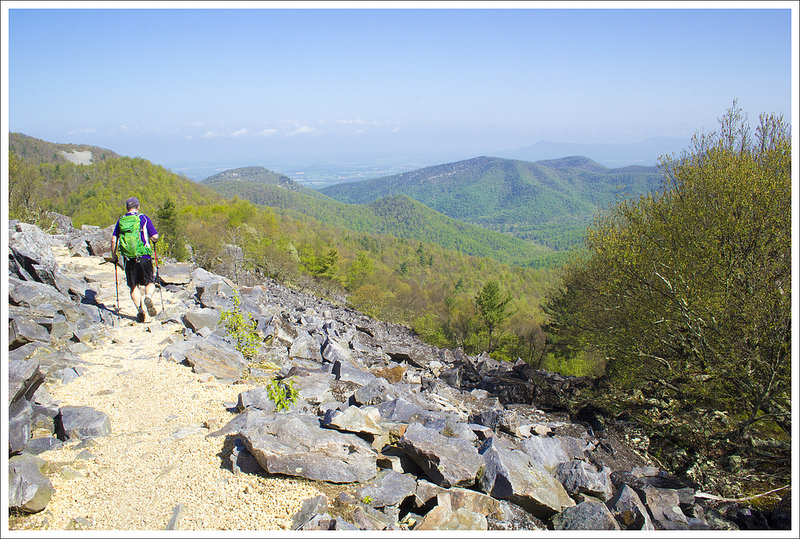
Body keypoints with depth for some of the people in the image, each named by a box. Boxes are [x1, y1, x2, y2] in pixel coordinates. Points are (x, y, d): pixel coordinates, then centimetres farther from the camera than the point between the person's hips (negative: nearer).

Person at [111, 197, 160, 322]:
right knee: (150, 282, 11)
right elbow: (155, 237, -3)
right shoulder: (144, 218, 3)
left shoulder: (121, 220, 9)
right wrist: (153, 241, 19)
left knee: (133, 286, 10)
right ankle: (148, 297, -20)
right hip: (144, 256, -1)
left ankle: (139, 309, -6)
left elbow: (114, 239, 4)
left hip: (128, 258, 2)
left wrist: (113, 255, 14)